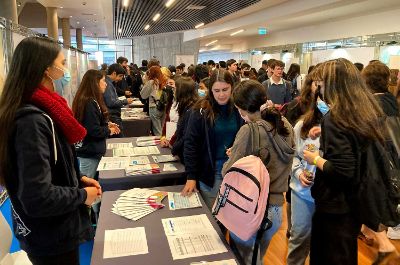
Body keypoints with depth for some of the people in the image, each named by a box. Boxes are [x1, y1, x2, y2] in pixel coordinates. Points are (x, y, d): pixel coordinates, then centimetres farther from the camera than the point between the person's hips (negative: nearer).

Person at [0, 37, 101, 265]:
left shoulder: (39, 111, 1)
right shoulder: (32, 120, -28)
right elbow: (38, 198, -31)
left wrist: (78, 179, 2)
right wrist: (82, 195, -17)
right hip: (52, 240, -9)